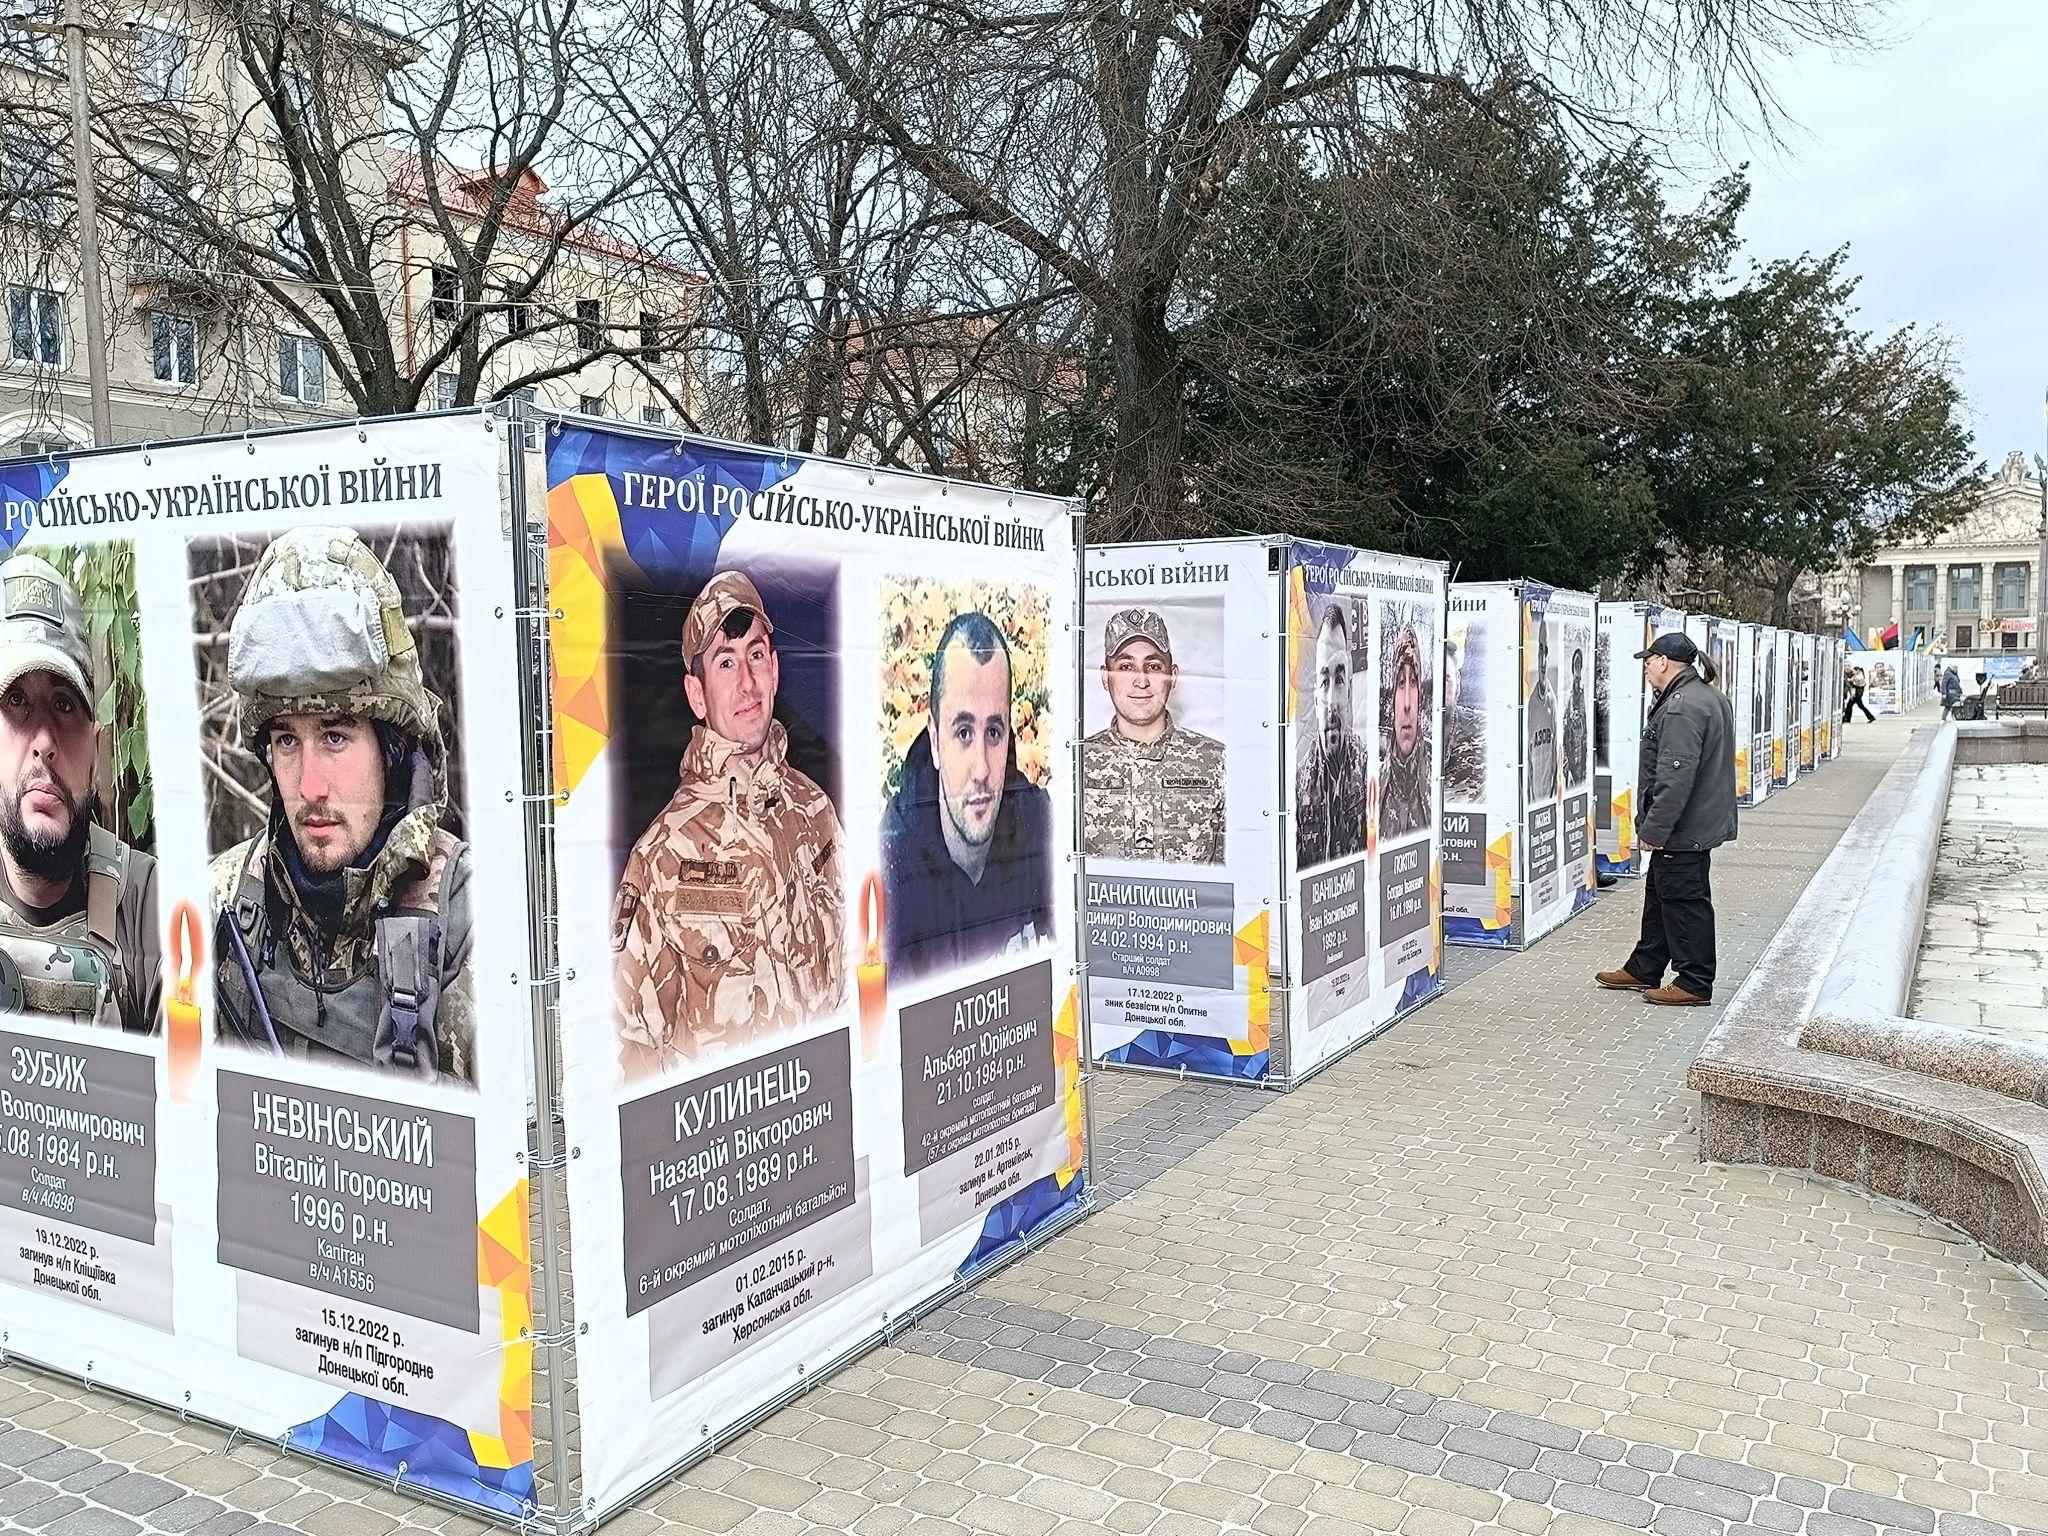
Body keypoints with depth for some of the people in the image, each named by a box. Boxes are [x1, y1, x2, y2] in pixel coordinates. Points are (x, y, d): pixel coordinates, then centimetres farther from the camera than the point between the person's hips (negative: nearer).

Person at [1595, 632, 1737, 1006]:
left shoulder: (1682, 707, -22)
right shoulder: (1709, 696, 15)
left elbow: (1676, 777, -27)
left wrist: (1654, 829, -22)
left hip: (1683, 831, -11)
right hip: (1698, 821, 11)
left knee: (1684, 900, -1)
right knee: (1661, 895, 19)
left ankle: (1695, 984, 8)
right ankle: (1644, 970, 30)